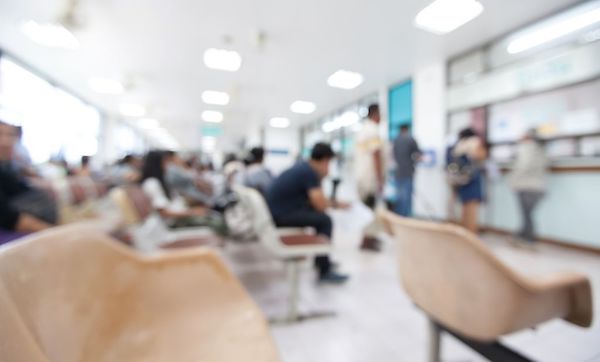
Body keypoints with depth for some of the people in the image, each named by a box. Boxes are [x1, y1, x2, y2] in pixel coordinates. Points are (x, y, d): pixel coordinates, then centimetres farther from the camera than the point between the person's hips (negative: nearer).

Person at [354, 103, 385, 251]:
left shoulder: (362, 130, 17)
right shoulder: (373, 130, -10)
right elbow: (377, 155, -17)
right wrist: (380, 178, -17)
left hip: (361, 175, 9)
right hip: (370, 176, -9)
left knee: (367, 206, 14)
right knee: (371, 207, -5)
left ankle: (369, 236, 22)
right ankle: (368, 239, 0)